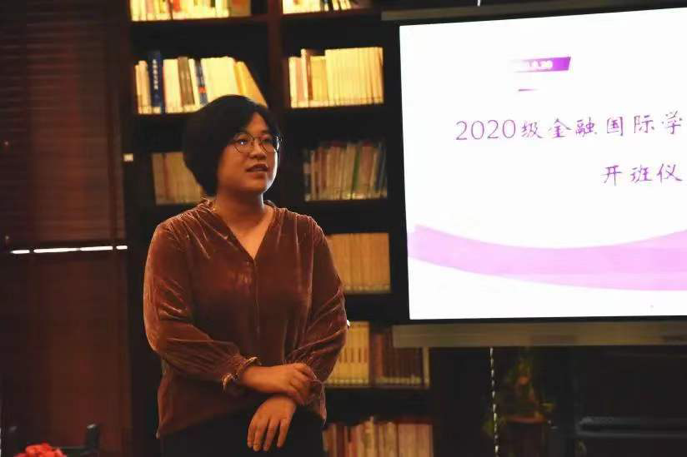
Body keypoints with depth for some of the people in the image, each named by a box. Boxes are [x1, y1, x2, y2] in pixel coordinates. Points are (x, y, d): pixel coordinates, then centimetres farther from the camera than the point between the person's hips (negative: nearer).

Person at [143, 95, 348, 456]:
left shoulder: (305, 234, 7)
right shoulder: (176, 237, -2)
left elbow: (331, 320, 0)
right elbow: (166, 330, -11)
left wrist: (288, 395, -14)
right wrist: (253, 374, -17)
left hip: (292, 420, 2)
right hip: (200, 424, -2)